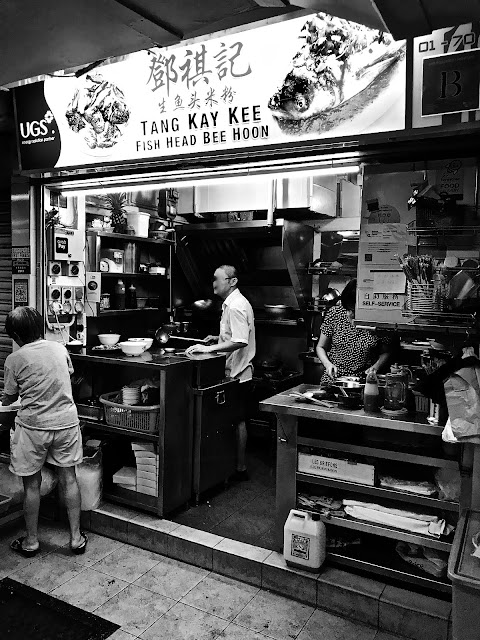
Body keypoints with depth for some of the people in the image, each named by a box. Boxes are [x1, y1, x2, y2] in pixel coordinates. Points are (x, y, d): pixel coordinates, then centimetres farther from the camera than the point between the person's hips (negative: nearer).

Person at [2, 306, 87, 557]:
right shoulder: (60, 348, 0)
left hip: (34, 426, -3)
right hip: (66, 422, 3)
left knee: (32, 484, 12)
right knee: (68, 478, 12)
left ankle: (31, 541, 26)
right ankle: (76, 537, 20)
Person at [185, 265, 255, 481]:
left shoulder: (236, 306, -20)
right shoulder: (231, 303, 13)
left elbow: (240, 341, -29)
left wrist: (210, 348, -28)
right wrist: (218, 338, 12)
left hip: (237, 373, -10)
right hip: (234, 372, 10)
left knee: (237, 421, 0)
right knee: (236, 420, 15)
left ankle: (240, 469, 12)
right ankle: (237, 464, 25)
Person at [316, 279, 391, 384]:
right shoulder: (334, 313, -2)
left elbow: (385, 352, 10)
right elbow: (321, 347, 6)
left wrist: (376, 367, -8)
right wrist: (328, 364, -11)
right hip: (334, 379, 1)